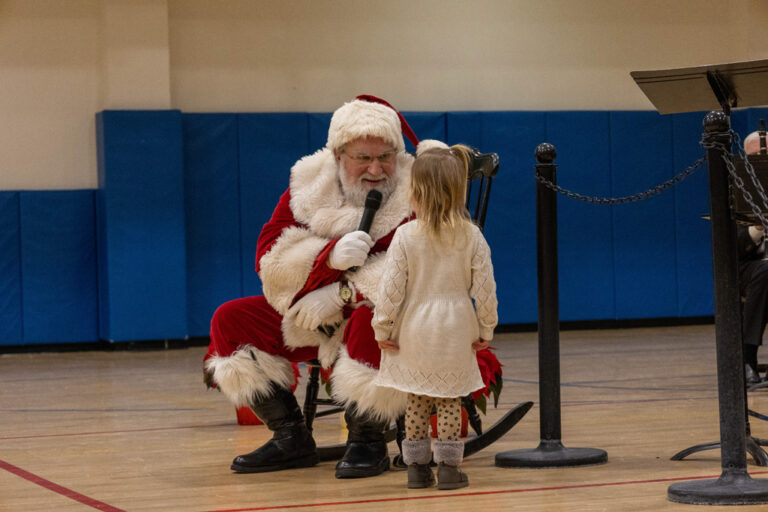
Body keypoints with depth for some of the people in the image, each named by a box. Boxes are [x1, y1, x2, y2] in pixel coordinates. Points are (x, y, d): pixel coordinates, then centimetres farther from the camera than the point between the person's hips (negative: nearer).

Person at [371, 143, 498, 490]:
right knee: (450, 398, 8)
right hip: (455, 332, 1)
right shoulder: (471, 236, -5)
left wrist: (382, 329, 0)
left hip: (414, 331, -1)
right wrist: (486, 329, 8)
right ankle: (448, 465, 5)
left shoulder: (405, 236, -10)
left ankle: (417, 466, 13)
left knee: (417, 399, 9)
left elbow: (391, 288, -10)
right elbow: (485, 288, -4)